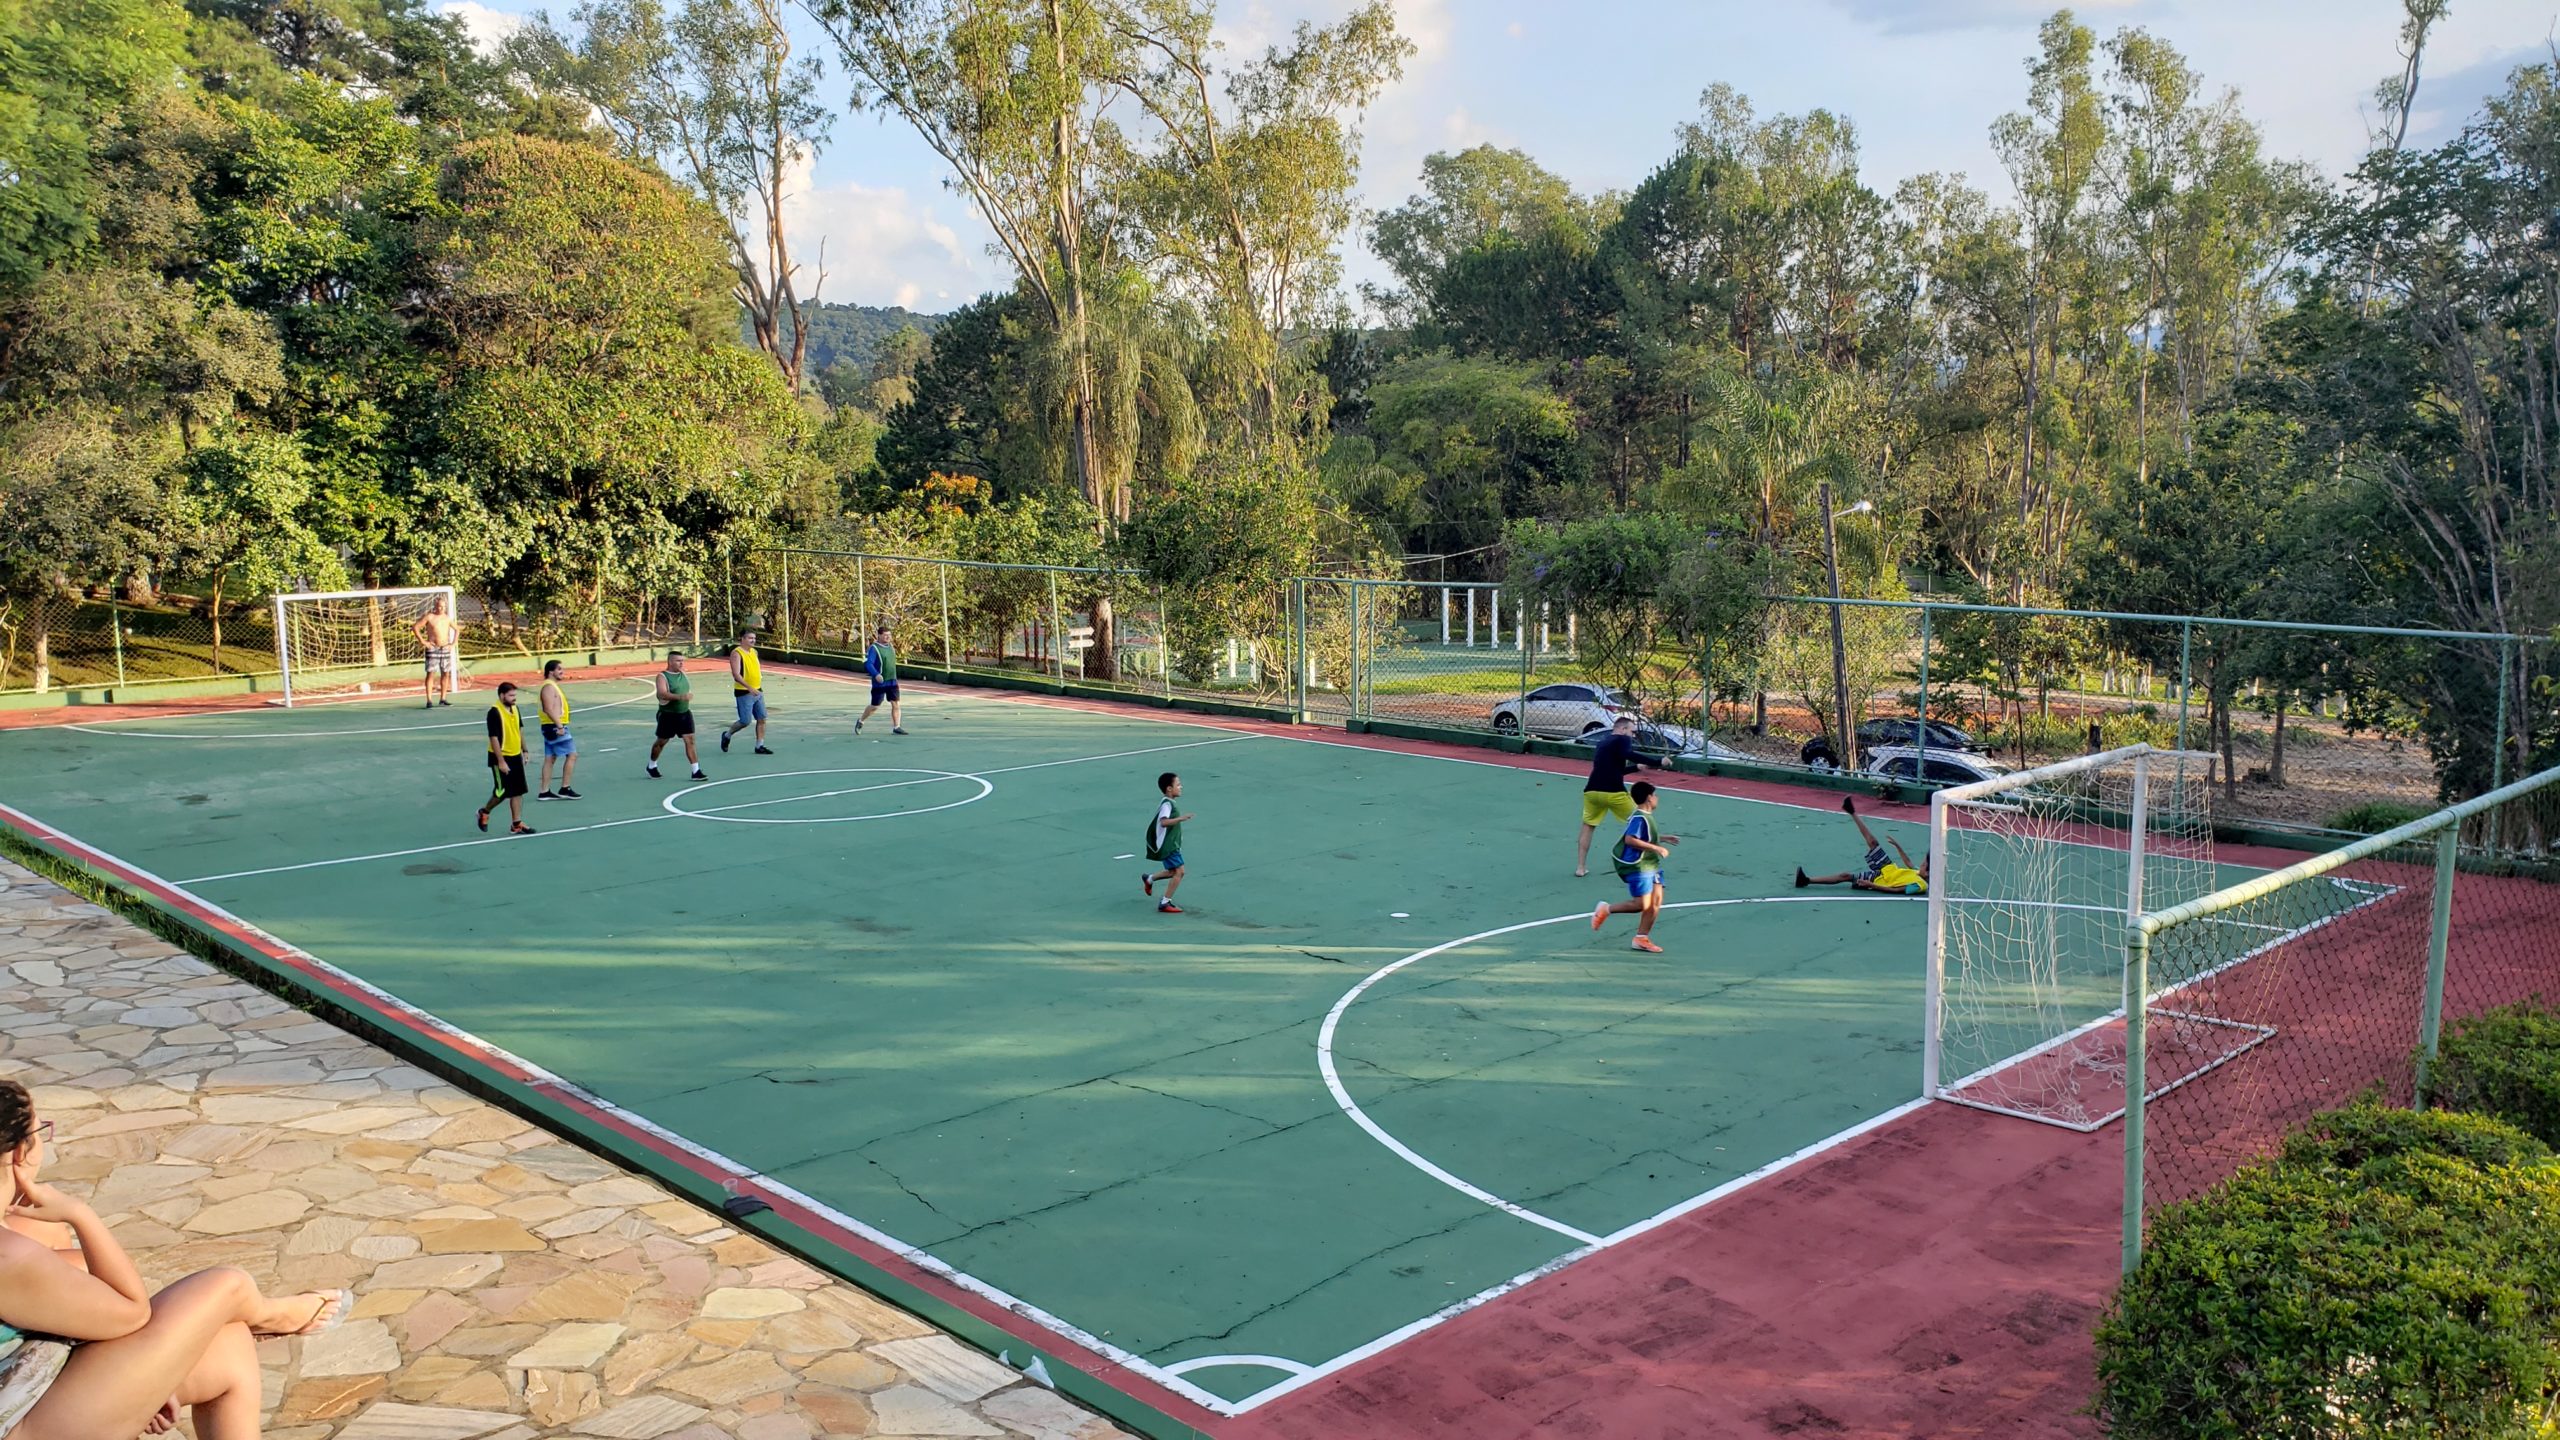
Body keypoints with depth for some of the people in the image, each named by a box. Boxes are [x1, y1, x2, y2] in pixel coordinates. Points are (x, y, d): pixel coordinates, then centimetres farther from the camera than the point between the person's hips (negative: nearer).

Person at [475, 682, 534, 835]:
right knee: (502, 792, 0)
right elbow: (494, 738, -20)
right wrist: (501, 761, -21)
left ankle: (516, 824, 13)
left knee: (518, 791, 7)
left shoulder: (514, 709, 5)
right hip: (501, 758, -7)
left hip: (516, 756, 7)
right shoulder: (495, 712, -19)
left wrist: (524, 751, 17)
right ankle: (485, 812, 26)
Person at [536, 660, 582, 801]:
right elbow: (549, 709, -24)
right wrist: (559, 726, -27)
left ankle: (544, 792, 12)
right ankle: (564, 789, -5)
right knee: (571, 755, -7)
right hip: (555, 727, -11)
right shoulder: (549, 687, -15)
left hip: (553, 727, 11)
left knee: (549, 758, 10)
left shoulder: (552, 686, 17)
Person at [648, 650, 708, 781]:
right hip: (668, 715, -5)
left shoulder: (682, 674, 8)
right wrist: (680, 697, -42)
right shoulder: (662, 676, -13)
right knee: (661, 742, 10)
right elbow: (662, 693, -30)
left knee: (690, 740, -6)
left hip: (684, 713, 5)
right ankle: (651, 766, 33)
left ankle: (696, 771, -8)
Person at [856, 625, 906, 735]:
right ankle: (860, 721, 23)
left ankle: (896, 727, 4)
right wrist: (876, 674, -35)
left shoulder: (890, 646, 9)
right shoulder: (874, 648, -13)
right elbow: (869, 663, -22)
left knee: (895, 704, -1)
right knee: (875, 706, 2)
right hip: (880, 682, -6)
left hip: (892, 681, 6)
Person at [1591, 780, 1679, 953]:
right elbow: (1630, 839, -29)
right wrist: (1655, 848, -25)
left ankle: (1642, 938, 12)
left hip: (1651, 865, 10)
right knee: (1642, 904, -9)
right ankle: (1606, 909, 9)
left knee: (1656, 901, 4)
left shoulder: (1646, 816, 12)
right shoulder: (1639, 818, -19)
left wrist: (1662, 839, 20)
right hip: (1637, 867, -10)